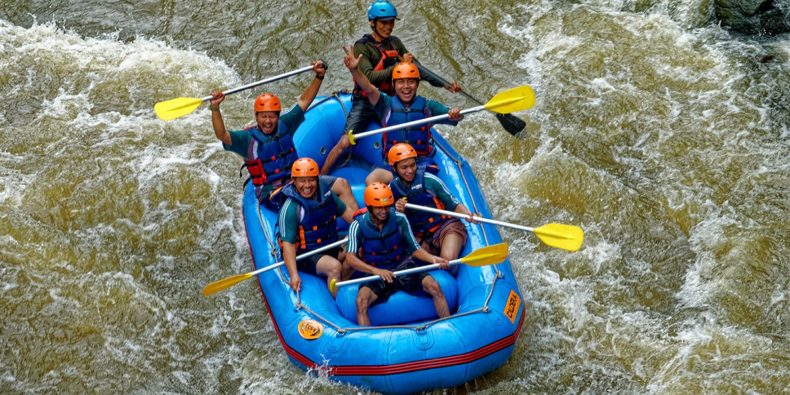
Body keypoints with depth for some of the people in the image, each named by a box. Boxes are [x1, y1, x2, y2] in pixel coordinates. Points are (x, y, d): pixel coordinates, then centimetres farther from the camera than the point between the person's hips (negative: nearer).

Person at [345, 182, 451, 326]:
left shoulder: (399, 219, -4)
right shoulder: (358, 226, -10)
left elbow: (415, 249, 2)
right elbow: (350, 258, -20)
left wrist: (432, 258, -19)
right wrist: (376, 271, -35)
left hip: (403, 266, 2)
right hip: (374, 273, -2)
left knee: (434, 287, -22)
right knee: (361, 300, -32)